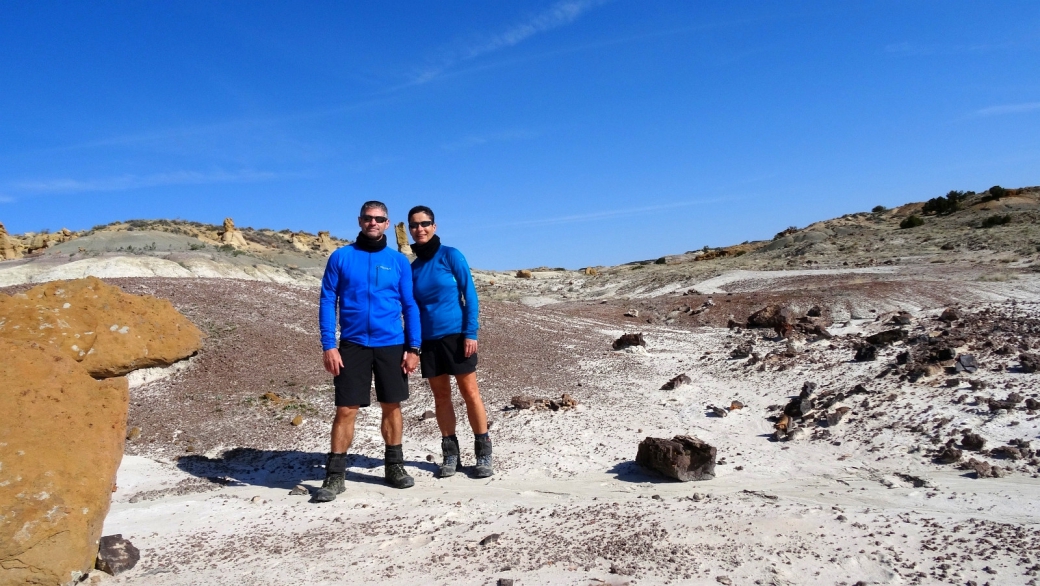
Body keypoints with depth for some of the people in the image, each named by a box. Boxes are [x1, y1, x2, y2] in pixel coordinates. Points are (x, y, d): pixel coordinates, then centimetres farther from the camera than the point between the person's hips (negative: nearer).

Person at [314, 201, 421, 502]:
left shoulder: (399, 261, 4)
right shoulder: (340, 257, 2)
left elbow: (410, 306, 5)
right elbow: (328, 302, 0)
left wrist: (413, 347, -2)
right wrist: (328, 345, -8)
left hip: (391, 346, 1)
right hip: (352, 345, -1)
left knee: (392, 407, 10)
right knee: (346, 410, 0)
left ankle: (394, 466, 24)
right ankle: (335, 475, 11)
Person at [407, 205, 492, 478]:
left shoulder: (450, 255, -3)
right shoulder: (413, 267, 9)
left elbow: (470, 294, -6)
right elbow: (413, 307, 13)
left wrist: (471, 333, -13)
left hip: (456, 334, -4)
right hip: (428, 340, 4)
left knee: (470, 392, -1)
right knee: (441, 396, 8)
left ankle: (483, 453, 7)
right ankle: (450, 454, 17)